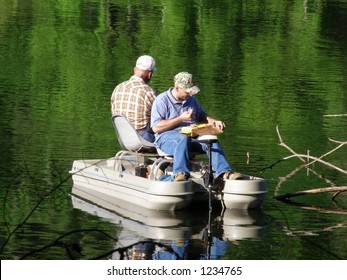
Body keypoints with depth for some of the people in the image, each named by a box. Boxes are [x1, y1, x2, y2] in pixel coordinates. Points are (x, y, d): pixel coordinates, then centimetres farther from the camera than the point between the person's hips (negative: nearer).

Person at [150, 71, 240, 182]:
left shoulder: (191, 99, 22)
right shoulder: (162, 100, 0)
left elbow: (202, 117, 33)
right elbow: (156, 127, -9)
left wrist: (214, 122, 10)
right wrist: (181, 119, -12)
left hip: (192, 136, 5)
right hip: (167, 137, -5)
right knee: (183, 139, -40)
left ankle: (224, 173, -40)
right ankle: (180, 173, -57)